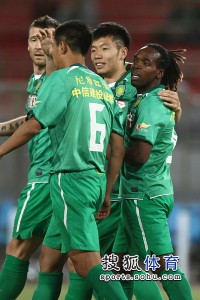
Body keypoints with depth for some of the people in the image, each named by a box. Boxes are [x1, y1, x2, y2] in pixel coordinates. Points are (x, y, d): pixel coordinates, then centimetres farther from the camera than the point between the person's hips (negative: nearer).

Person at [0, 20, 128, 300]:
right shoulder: (103, 86, 16)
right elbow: (118, 147, 14)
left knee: (86, 259, -13)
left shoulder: (60, 79, -4)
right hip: (97, 179, 8)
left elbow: (33, 126, -11)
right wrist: (106, 193, 20)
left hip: (71, 177, -8)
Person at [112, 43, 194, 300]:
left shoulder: (150, 104, -15)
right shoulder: (158, 100, 13)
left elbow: (140, 154, -23)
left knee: (163, 266, -11)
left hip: (144, 197, -10)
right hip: (153, 192, 10)